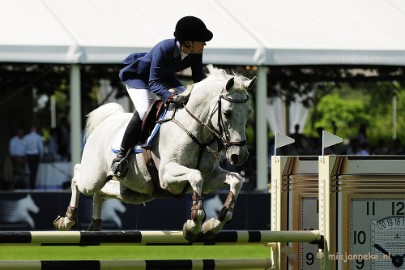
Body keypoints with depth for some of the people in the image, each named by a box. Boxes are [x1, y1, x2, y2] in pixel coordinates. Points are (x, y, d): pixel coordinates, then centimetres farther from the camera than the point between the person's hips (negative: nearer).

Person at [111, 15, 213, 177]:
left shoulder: (195, 54, -19)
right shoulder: (164, 49, -39)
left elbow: (199, 79, -9)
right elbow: (153, 82, -39)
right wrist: (171, 97, -55)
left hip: (164, 77, 8)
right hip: (138, 76, -7)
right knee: (144, 111, -31)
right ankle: (121, 156, -19)